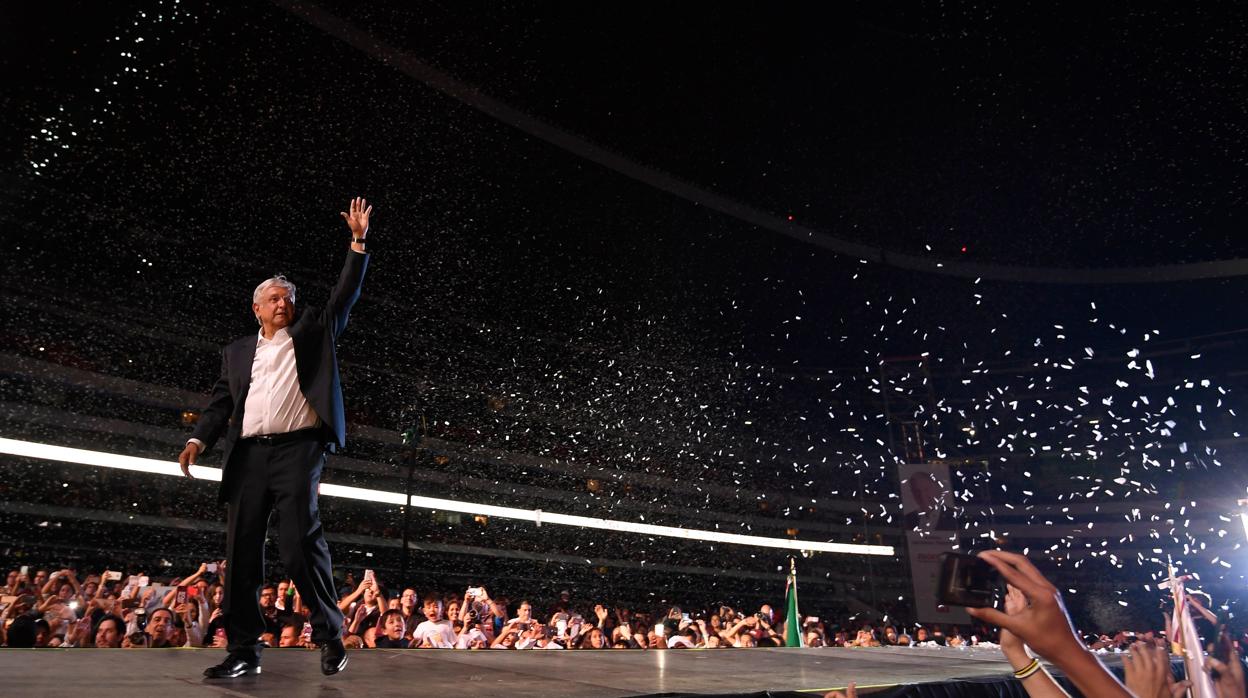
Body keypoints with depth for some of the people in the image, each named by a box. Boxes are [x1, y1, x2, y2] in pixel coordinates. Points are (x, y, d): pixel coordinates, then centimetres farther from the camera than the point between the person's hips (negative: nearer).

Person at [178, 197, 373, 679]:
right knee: (241, 549, 2)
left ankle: (330, 635, -1)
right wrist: (199, 440, -1)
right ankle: (243, 651, 9)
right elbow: (221, 402, 16)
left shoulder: (312, 333, 15)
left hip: (297, 449, -4)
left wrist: (358, 242, 1)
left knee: (300, 540, -13)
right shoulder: (238, 351, 21)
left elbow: (345, 296, 8)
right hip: (248, 455, 4)